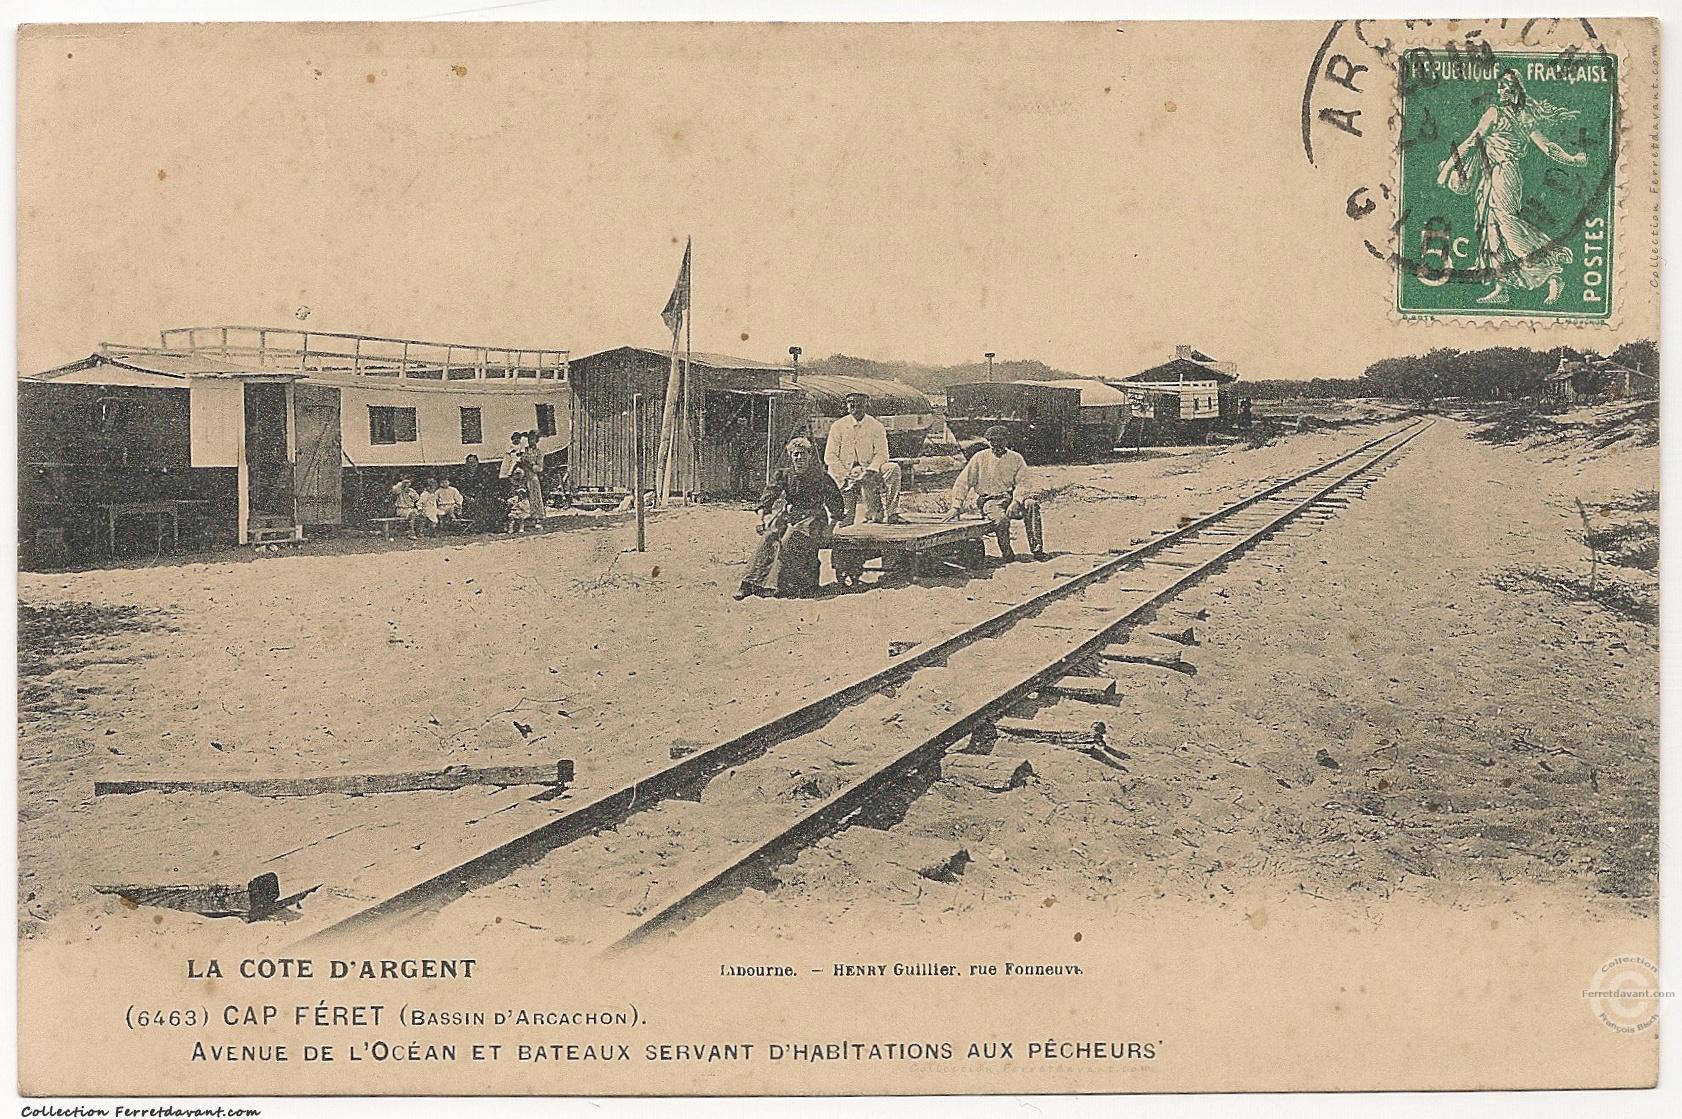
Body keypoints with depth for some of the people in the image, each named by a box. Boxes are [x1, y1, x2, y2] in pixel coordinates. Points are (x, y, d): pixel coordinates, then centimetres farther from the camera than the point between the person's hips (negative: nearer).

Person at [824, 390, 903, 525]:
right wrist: (846, 475, -18)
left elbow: (881, 454, -1)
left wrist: (870, 471, -21)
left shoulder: (876, 426, 5)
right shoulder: (838, 426, 3)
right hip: (845, 471, -1)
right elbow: (829, 456, -3)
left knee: (893, 468, -26)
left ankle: (891, 513, -28)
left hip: (869, 468, 1)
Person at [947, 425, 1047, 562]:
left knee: (1031, 505, -29)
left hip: (1012, 498, 2)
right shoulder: (980, 458, 4)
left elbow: (1022, 484, 2)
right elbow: (963, 482, 3)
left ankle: (1037, 549, -31)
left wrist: (1015, 502, -18)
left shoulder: (1016, 458, 9)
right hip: (989, 501, -2)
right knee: (1001, 519, -36)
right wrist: (956, 506, -6)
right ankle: (1007, 554, -14)